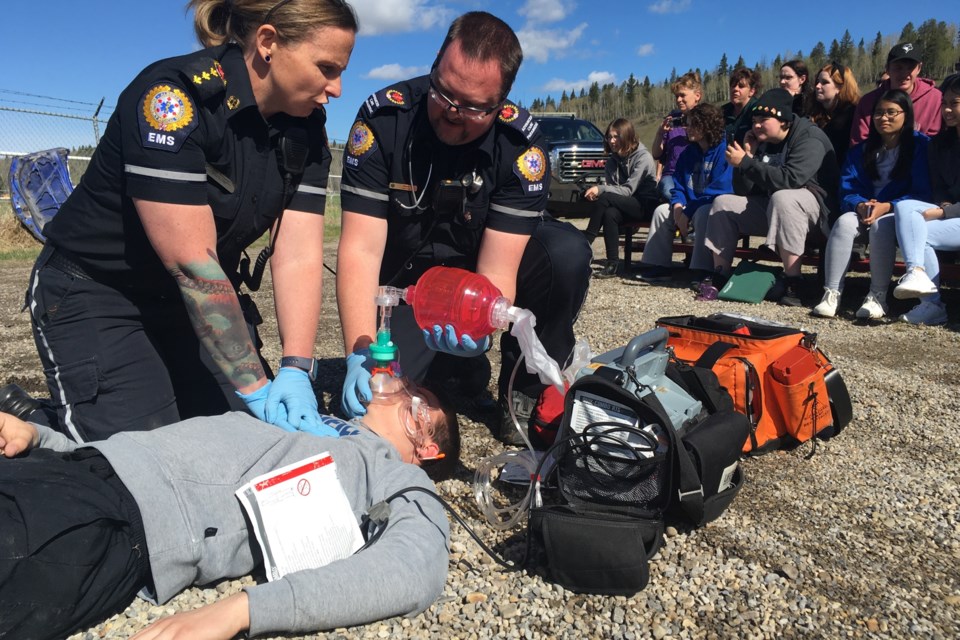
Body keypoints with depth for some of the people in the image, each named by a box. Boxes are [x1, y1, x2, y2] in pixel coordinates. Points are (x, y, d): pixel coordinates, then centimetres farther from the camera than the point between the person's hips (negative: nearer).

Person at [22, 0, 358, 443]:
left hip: (203, 300, 7)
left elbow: (299, 256, -14)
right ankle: (35, 423, 16)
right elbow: (190, 260, -30)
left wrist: (295, 371, -26)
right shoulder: (172, 96, -26)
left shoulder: (306, 128, -6)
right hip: (96, 298, -6)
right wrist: (255, 387, -29)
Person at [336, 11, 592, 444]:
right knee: (370, 400, -20)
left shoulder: (522, 144, -21)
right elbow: (361, 249, -24)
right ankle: (433, 362, 16)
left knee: (567, 253, -28)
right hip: (406, 287, 0)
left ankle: (525, 395, -8)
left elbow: (497, 270, -24)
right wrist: (360, 355, -36)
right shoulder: (382, 119, -21)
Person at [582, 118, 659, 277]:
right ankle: (613, 264, -29)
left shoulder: (643, 157, -12)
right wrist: (597, 191, -19)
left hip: (645, 205, -5)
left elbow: (629, 190, -20)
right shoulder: (613, 160, 8)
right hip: (625, 205, 5)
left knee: (606, 199, -28)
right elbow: (612, 188, 3)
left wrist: (601, 190, -29)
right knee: (610, 213, -31)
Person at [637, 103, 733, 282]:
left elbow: (720, 189, -23)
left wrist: (688, 213, -25)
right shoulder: (689, 152, 10)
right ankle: (658, 266, -6)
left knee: (702, 214, -37)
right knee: (661, 210, -5)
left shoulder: (724, 150, -14)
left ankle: (702, 271, -35)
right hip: (691, 205, 8)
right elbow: (679, 185, 11)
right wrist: (678, 204, -13)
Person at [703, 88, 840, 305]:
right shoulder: (762, 141, 7)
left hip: (813, 204, -7)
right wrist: (747, 154, -9)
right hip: (769, 208, 8)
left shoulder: (809, 138, -15)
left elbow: (789, 178, -33)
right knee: (723, 202, -2)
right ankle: (719, 278, -7)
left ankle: (792, 285, -40)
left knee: (782, 197, -38)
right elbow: (742, 191, 3)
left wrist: (745, 162, -27)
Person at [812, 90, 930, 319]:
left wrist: (887, 207, -22)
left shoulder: (920, 145, 1)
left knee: (881, 225, -37)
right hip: (864, 211, 3)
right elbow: (847, 191, 5)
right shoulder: (861, 151, 14)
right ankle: (831, 294, -34)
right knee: (844, 222, -30)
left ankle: (877, 297, -32)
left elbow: (924, 193, -8)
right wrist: (860, 206, -17)